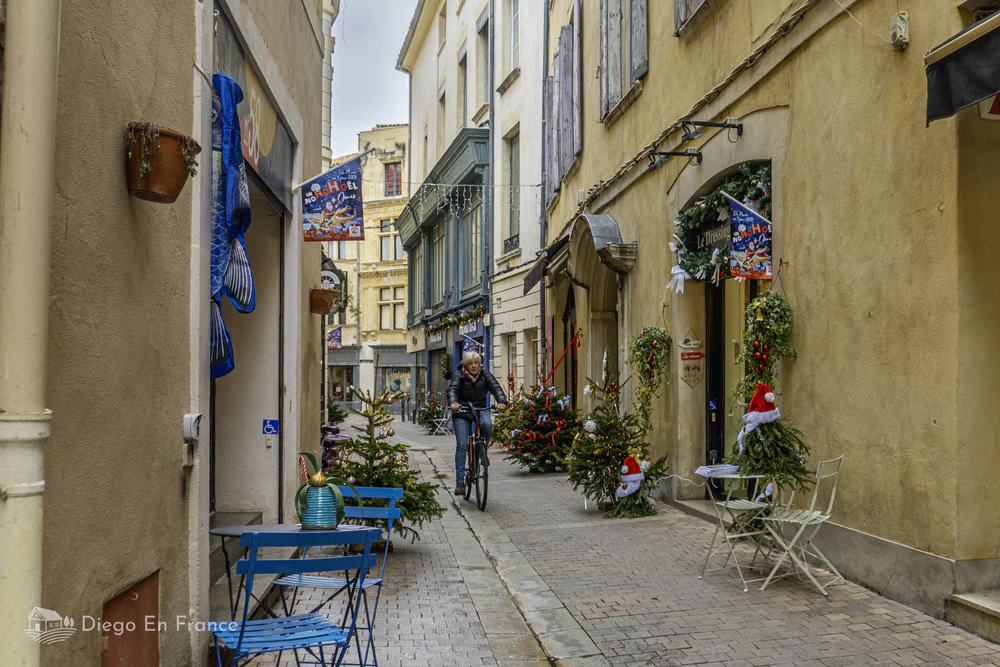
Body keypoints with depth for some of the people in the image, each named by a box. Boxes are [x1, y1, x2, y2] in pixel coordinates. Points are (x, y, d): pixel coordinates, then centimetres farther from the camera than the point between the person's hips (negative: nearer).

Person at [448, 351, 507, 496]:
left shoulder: (485, 374, -1)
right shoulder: (460, 376, -6)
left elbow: (496, 387, -14)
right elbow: (453, 389, -22)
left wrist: (502, 402, -34)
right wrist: (453, 403, -44)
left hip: (480, 409, 2)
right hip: (462, 412, -1)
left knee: (487, 424, -33)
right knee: (461, 445, -11)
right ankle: (460, 482, -8)